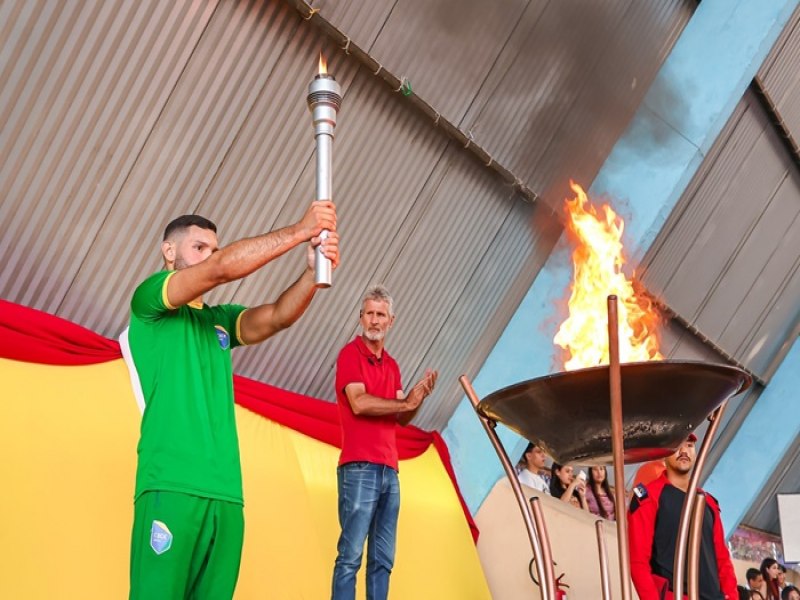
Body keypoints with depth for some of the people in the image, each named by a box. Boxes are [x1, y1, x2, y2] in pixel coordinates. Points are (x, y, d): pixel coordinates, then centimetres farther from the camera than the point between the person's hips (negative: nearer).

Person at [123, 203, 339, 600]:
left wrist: (313, 272, -15)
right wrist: (300, 231, -10)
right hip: (171, 485, -6)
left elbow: (277, 317, 4)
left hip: (225, 492, 6)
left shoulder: (219, 319, 23)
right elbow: (222, 269, -9)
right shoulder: (149, 300, 6)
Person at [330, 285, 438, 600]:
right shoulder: (350, 353, -1)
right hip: (359, 467, -7)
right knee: (351, 554, -9)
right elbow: (359, 403, -15)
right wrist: (406, 402, -6)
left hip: (389, 469, 7)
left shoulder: (392, 365, 20)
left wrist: (419, 397, 1)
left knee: (383, 559, 6)